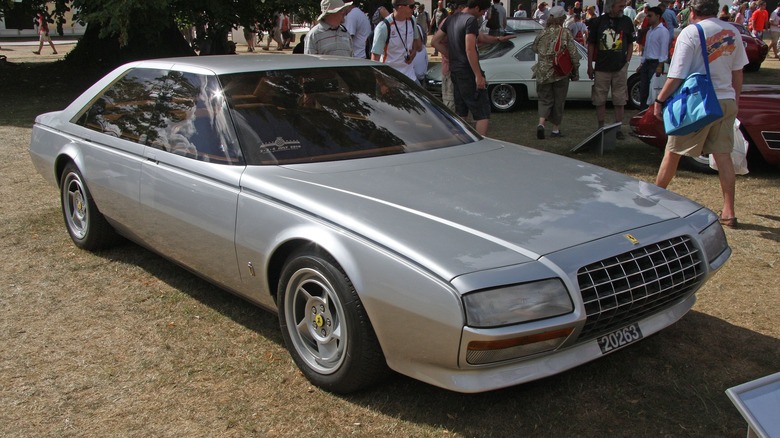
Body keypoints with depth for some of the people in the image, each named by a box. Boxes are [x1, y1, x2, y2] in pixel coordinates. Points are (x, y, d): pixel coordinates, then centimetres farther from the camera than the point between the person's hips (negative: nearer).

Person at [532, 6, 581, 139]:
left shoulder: (543, 33, 0)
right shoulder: (566, 34, -9)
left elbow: (535, 48, 15)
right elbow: (573, 54, -9)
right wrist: (575, 71, 2)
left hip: (543, 72, 2)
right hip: (561, 73, -2)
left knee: (544, 99, 12)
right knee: (558, 101, 11)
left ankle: (541, 124, -10)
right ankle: (555, 129, 18)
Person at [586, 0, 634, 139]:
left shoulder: (626, 22, 5)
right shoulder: (598, 22, 2)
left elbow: (630, 43, 12)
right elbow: (591, 44, 6)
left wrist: (627, 61, 1)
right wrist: (590, 66, 3)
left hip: (620, 67, 1)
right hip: (601, 68, -1)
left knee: (619, 100, 4)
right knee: (600, 100, 3)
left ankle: (618, 129, 11)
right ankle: (601, 128, 13)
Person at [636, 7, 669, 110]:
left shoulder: (663, 31, -8)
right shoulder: (649, 30, 17)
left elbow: (664, 49, -14)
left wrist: (660, 66, -19)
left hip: (655, 63, -8)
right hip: (646, 63, 8)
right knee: (643, 88, 9)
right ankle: (643, 110, 16)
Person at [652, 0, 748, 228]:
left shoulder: (690, 33, -11)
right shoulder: (732, 32, 7)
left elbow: (676, 76, -15)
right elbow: (737, 71, 14)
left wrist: (660, 100, -6)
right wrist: (735, 98, 24)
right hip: (726, 102, 6)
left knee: (672, 152, 8)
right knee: (723, 155, 8)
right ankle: (728, 212, 10)